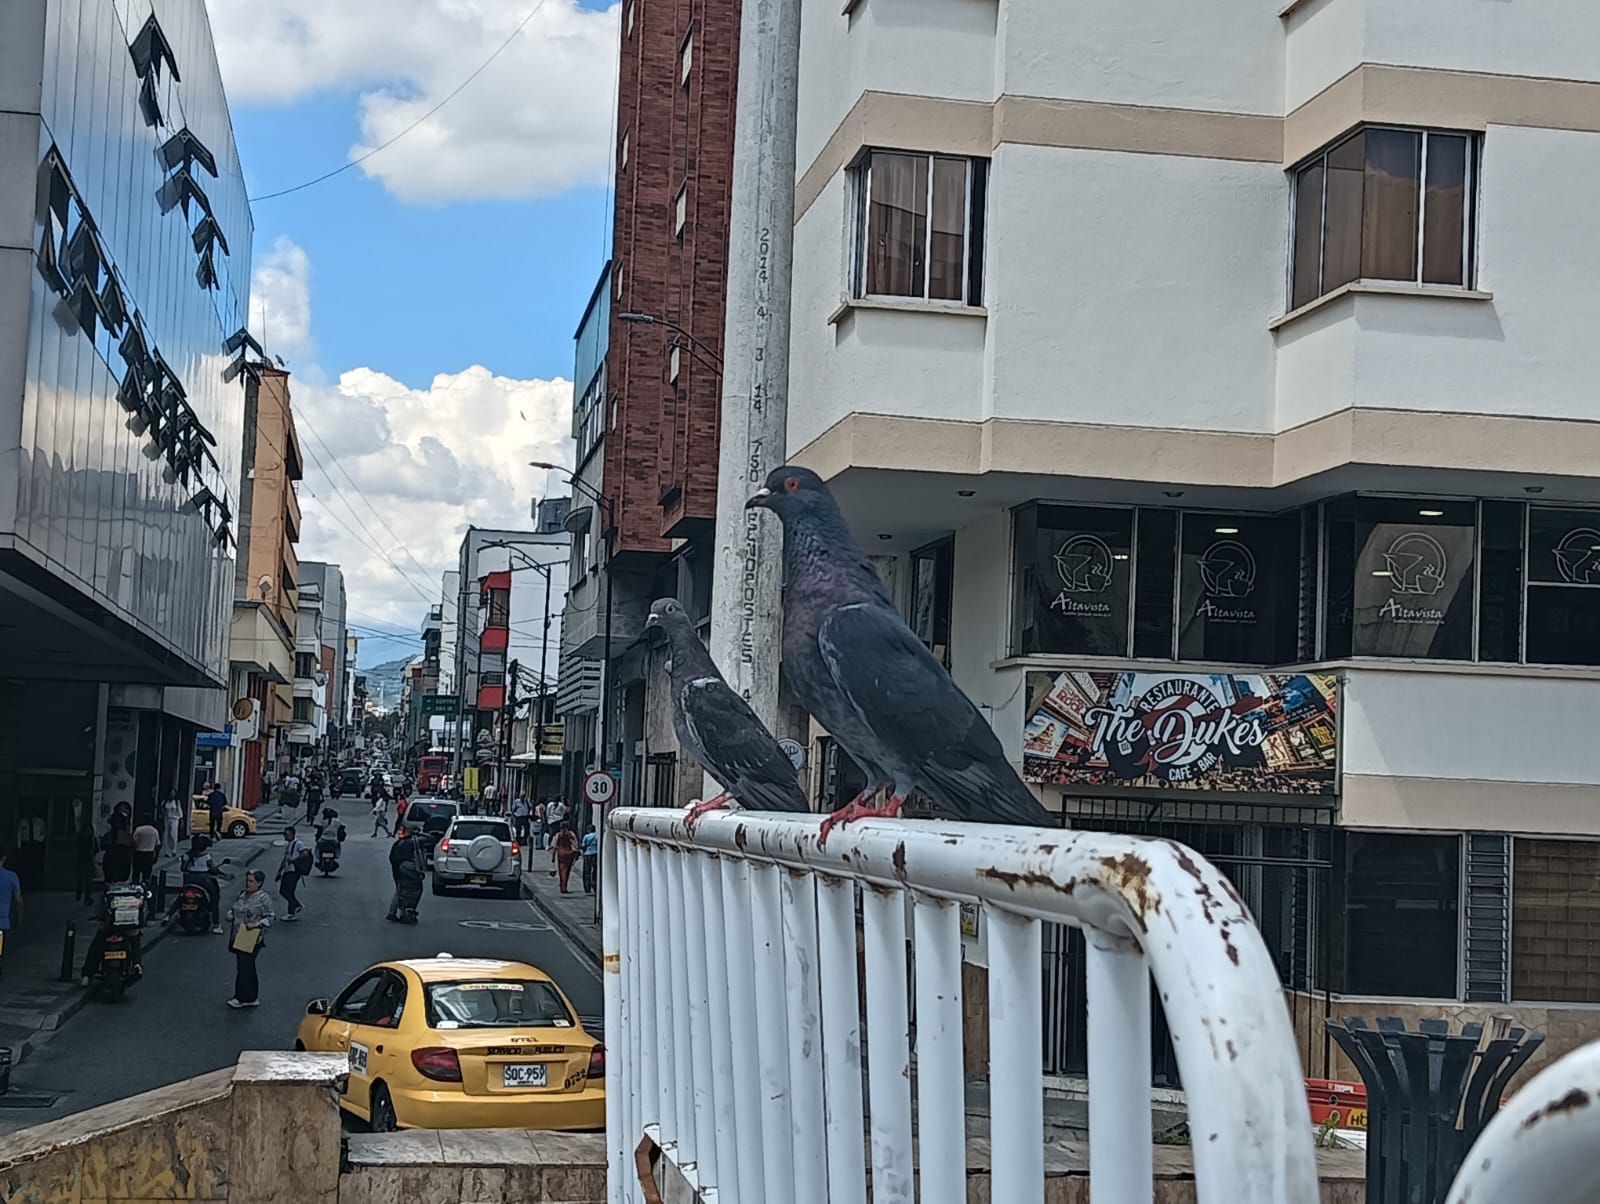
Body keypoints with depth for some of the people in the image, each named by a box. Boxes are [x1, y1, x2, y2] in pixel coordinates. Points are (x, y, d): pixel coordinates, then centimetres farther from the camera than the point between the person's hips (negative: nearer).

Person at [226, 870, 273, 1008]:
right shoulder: (242, 894, 12)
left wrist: (257, 924, -25)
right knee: (248, 967, 13)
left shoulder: (264, 898, -9)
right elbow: (233, 908, 25)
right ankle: (252, 998, 22)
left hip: (253, 939, -7)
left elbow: (269, 918, -9)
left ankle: (241, 998, 5)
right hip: (238, 938, 7)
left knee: (244, 967, -5)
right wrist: (230, 914, 2)